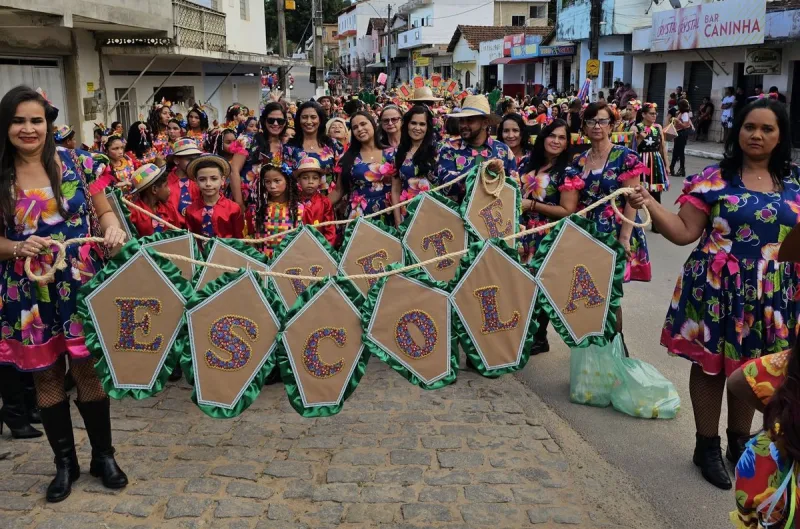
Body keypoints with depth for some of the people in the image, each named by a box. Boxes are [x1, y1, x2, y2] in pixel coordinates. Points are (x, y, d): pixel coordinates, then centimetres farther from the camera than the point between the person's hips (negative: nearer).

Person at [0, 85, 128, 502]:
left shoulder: (76, 163, -1)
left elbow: (103, 211, 6)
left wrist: (112, 228, -15)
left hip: (81, 285, -1)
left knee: (88, 370, 5)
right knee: (46, 376, 11)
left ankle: (103, 455, 25)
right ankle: (65, 463, 28)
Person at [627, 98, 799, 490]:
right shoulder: (714, 179, -6)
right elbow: (685, 232, -9)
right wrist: (649, 204, -20)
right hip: (717, 288, -3)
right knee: (710, 365, 7)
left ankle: (739, 441, 36)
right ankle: (707, 446, 25)